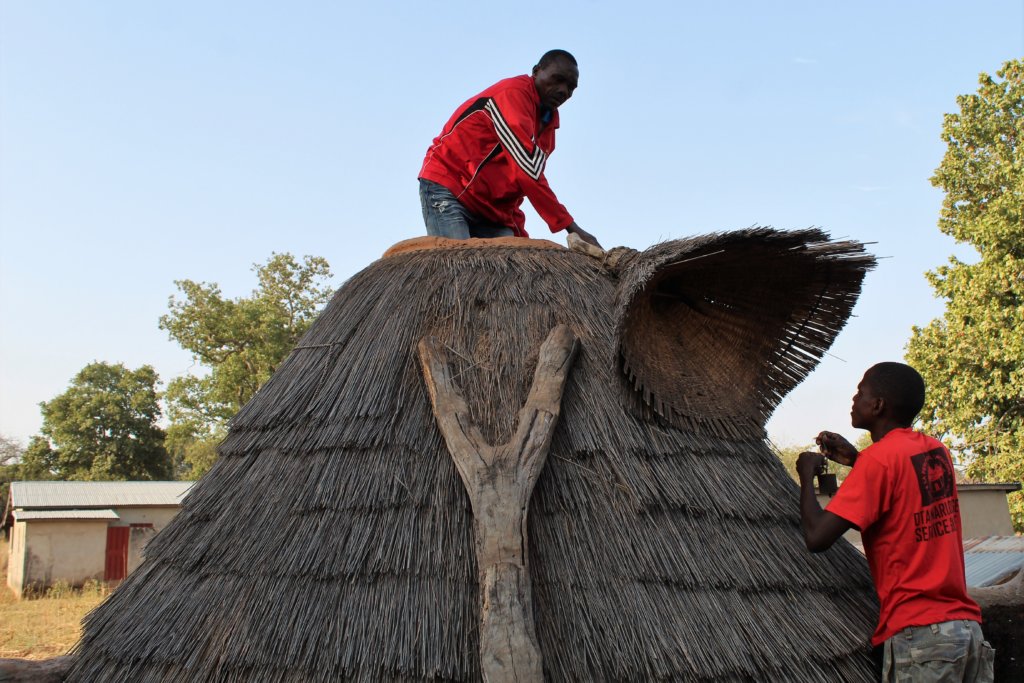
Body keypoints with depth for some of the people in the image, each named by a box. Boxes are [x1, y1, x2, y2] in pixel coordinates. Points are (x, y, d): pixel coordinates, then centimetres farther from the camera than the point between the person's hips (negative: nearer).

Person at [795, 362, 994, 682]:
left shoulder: (878, 458, -13)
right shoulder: (936, 451, 9)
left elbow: (817, 537, -17)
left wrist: (807, 474, 0)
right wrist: (856, 460, 19)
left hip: (918, 633, -7)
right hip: (966, 623, 7)